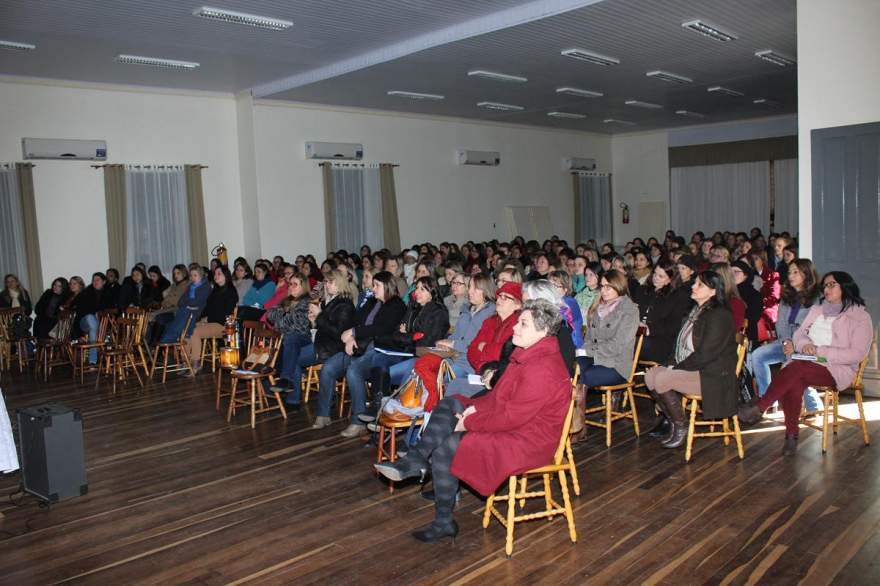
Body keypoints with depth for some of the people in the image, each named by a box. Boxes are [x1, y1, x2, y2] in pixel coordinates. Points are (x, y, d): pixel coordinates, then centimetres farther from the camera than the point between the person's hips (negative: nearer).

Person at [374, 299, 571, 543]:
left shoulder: (543, 369, -27)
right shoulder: (530, 354, 7)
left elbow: (510, 417, -28)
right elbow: (501, 395, 14)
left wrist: (469, 422, -16)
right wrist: (476, 407, -2)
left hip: (526, 441, -11)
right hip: (512, 422, 11)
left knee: (446, 449, -16)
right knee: (449, 404, 8)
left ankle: (444, 523, 0)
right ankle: (417, 459, 0)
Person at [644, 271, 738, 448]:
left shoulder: (719, 315, -16)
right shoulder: (696, 312, 15)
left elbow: (706, 354, -21)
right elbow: (682, 344, 19)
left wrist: (677, 368, -15)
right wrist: (673, 364, 2)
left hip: (714, 377, -10)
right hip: (692, 369, 10)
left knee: (662, 379, -25)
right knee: (651, 374, -5)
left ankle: (681, 427, -6)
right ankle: (673, 421, 6)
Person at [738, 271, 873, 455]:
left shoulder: (860, 316, 4)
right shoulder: (817, 309, 22)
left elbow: (857, 354, -6)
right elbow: (800, 334, 17)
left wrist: (820, 351, -15)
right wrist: (804, 345, -8)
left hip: (836, 369, -4)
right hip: (805, 363, 4)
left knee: (796, 367, -35)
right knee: (794, 383, -32)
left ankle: (759, 409, -31)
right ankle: (791, 435, -24)